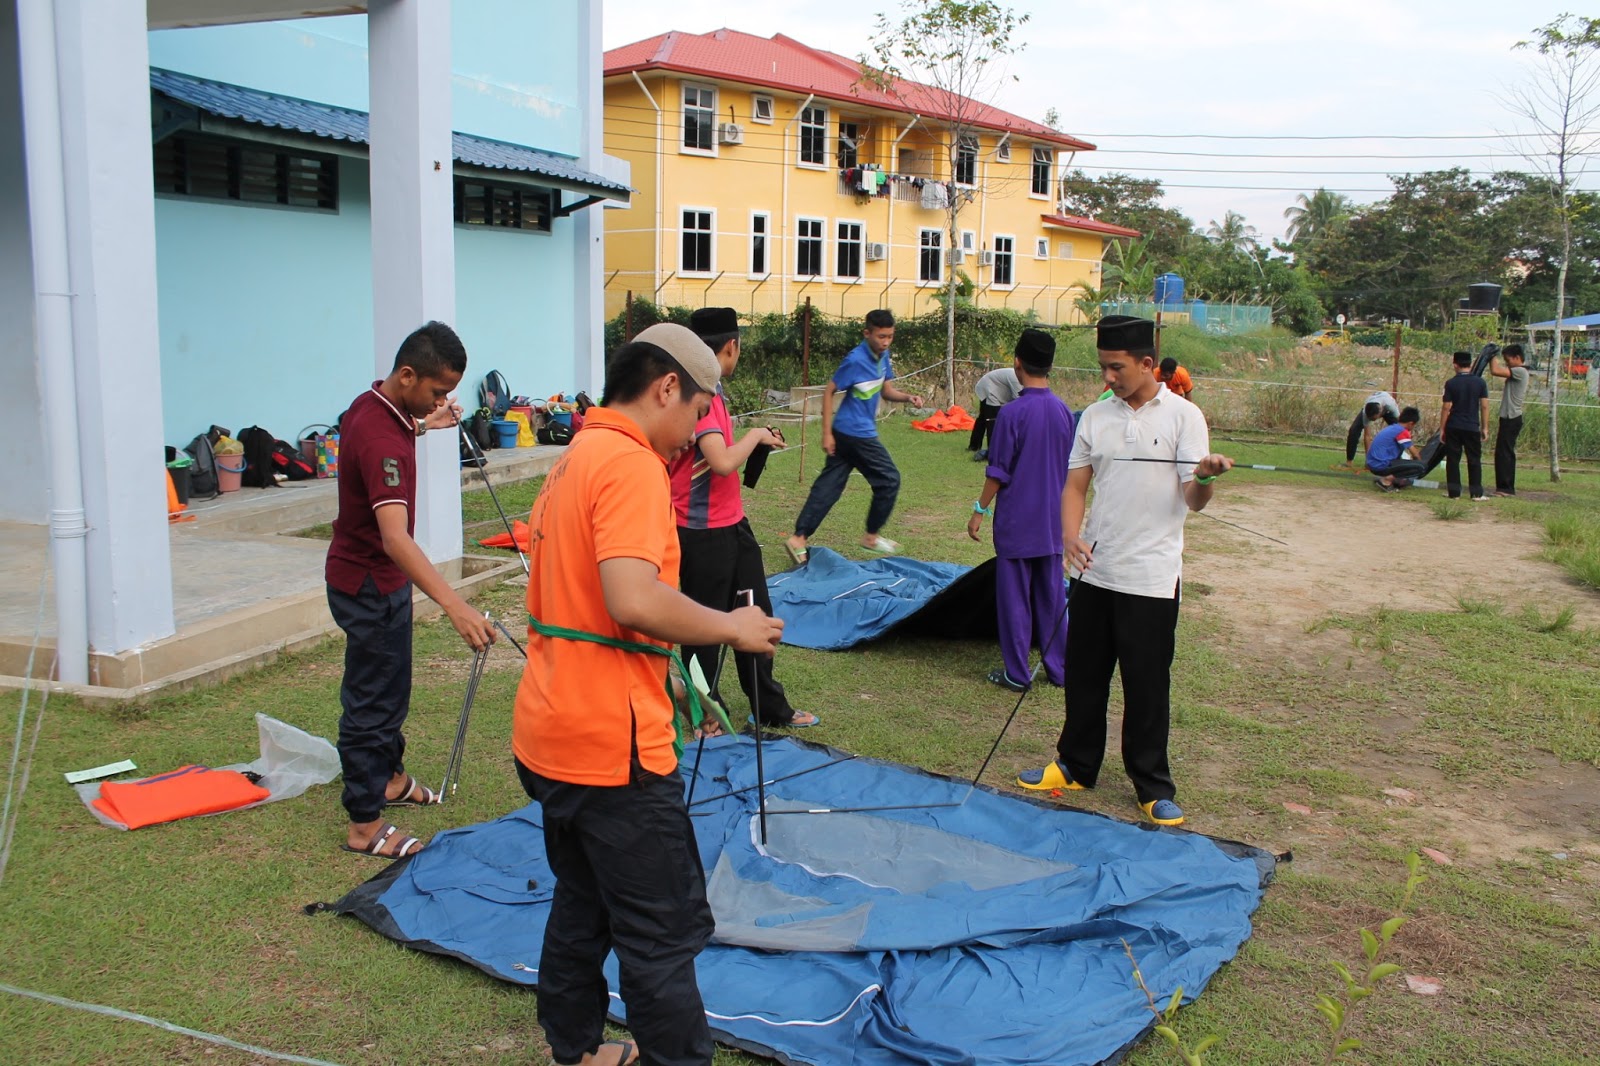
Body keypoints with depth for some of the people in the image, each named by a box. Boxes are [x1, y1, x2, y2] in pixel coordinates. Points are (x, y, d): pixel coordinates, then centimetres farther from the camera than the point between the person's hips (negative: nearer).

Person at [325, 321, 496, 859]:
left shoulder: (374, 405, -1)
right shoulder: (380, 439, -32)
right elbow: (395, 537, -44)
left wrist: (424, 424, 17)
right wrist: (454, 605, -54)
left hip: (377, 576, 10)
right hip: (369, 583, -10)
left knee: (391, 687, 24)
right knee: (372, 699, 0)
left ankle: (389, 777, 42)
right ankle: (364, 825, 11)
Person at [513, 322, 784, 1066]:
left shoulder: (574, 461, 14)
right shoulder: (631, 465, -17)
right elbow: (634, 600, -30)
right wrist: (730, 627, -15)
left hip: (552, 735, 10)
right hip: (611, 745, -10)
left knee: (584, 907, 23)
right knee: (665, 929, 1)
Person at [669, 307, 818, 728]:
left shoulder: (712, 392, 10)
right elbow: (722, 462, -30)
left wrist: (756, 441, 10)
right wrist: (754, 436, -16)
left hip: (731, 525, 10)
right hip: (704, 533, -10)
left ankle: (771, 708, 31)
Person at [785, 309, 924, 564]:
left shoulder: (882, 356, 7)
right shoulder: (856, 360, -19)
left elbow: (886, 390, 17)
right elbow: (828, 392, -14)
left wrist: (907, 397, -3)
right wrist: (827, 433, -16)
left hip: (846, 433, 8)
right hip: (857, 434, -8)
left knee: (828, 485, 5)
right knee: (889, 480, 4)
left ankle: (799, 538, 4)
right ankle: (871, 537, 17)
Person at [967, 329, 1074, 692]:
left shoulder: (1012, 412, -16)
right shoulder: (1064, 411, 2)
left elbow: (998, 472, -13)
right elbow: (1069, 469, 10)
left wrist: (980, 510, -2)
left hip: (1016, 523, -5)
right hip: (1053, 522, 5)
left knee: (1014, 598, 4)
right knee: (1052, 596, 14)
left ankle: (1017, 674, 10)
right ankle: (1059, 669, 20)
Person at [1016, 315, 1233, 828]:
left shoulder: (1183, 415, -6)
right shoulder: (1095, 416, 6)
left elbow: (1193, 500, -11)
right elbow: (1075, 483, 7)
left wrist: (1206, 477, -35)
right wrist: (1070, 534, -12)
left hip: (1152, 576, -4)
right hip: (1094, 570, 5)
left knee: (1148, 684, 3)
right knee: (1084, 675, 14)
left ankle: (1154, 786, 17)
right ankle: (1076, 766, 31)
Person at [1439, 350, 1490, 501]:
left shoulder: (1451, 383, -5)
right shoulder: (1480, 382, 0)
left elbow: (1446, 407, -6)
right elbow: (1484, 406, 0)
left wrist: (1442, 428, 1)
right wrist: (1485, 428, 6)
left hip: (1453, 427, -1)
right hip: (1472, 427, 1)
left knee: (1453, 460, 5)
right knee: (1474, 460, 7)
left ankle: (1454, 492, 5)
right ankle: (1477, 493, 5)